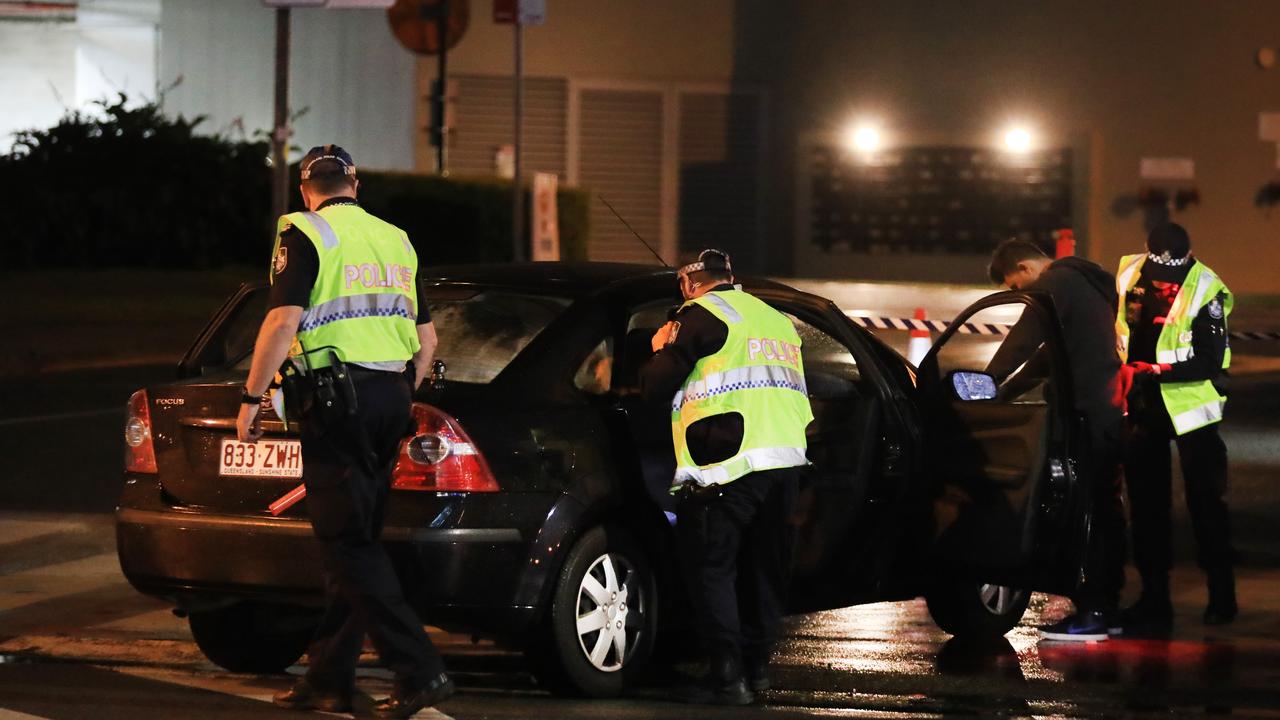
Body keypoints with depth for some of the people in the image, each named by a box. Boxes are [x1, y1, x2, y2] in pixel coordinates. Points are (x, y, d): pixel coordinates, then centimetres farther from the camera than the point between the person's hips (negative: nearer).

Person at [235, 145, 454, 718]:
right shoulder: (395, 241, 17)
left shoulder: (305, 235, -4)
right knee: (355, 539, 12)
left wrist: (252, 397, -9)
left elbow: (283, 319, -14)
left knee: (349, 543, -7)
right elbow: (426, 337, 20)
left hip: (336, 397, -7)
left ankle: (419, 668, -16)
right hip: (391, 395, 7)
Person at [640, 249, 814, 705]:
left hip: (729, 467, -7)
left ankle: (728, 676, -7)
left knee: (711, 568, -1)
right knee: (764, 568, 17)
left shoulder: (703, 315, -3)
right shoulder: (777, 320, 22)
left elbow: (655, 387, -5)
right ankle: (756, 666, 23)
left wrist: (662, 351, 16)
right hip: (786, 460, 7)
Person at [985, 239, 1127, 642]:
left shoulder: (1055, 285, -10)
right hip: (1109, 408, 10)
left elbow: (1020, 343, -17)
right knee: (1103, 507, 13)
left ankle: (1092, 612, -11)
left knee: (1088, 509, -9)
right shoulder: (1084, 283, 22)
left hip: (1090, 412, -10)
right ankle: (1106, 604, 18)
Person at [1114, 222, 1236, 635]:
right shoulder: (1128, 276, -3)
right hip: (1143, 407, 5)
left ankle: (1222, 596, 10)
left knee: (1205, 503, -1)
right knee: (1146, 506, 9)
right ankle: (1154, 598, 17)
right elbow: (1109, 322, 16)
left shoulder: (1206, 293, -18)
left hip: (1190, 409, -5)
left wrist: (1157, 370, -27)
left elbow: (1209, 363, -20)